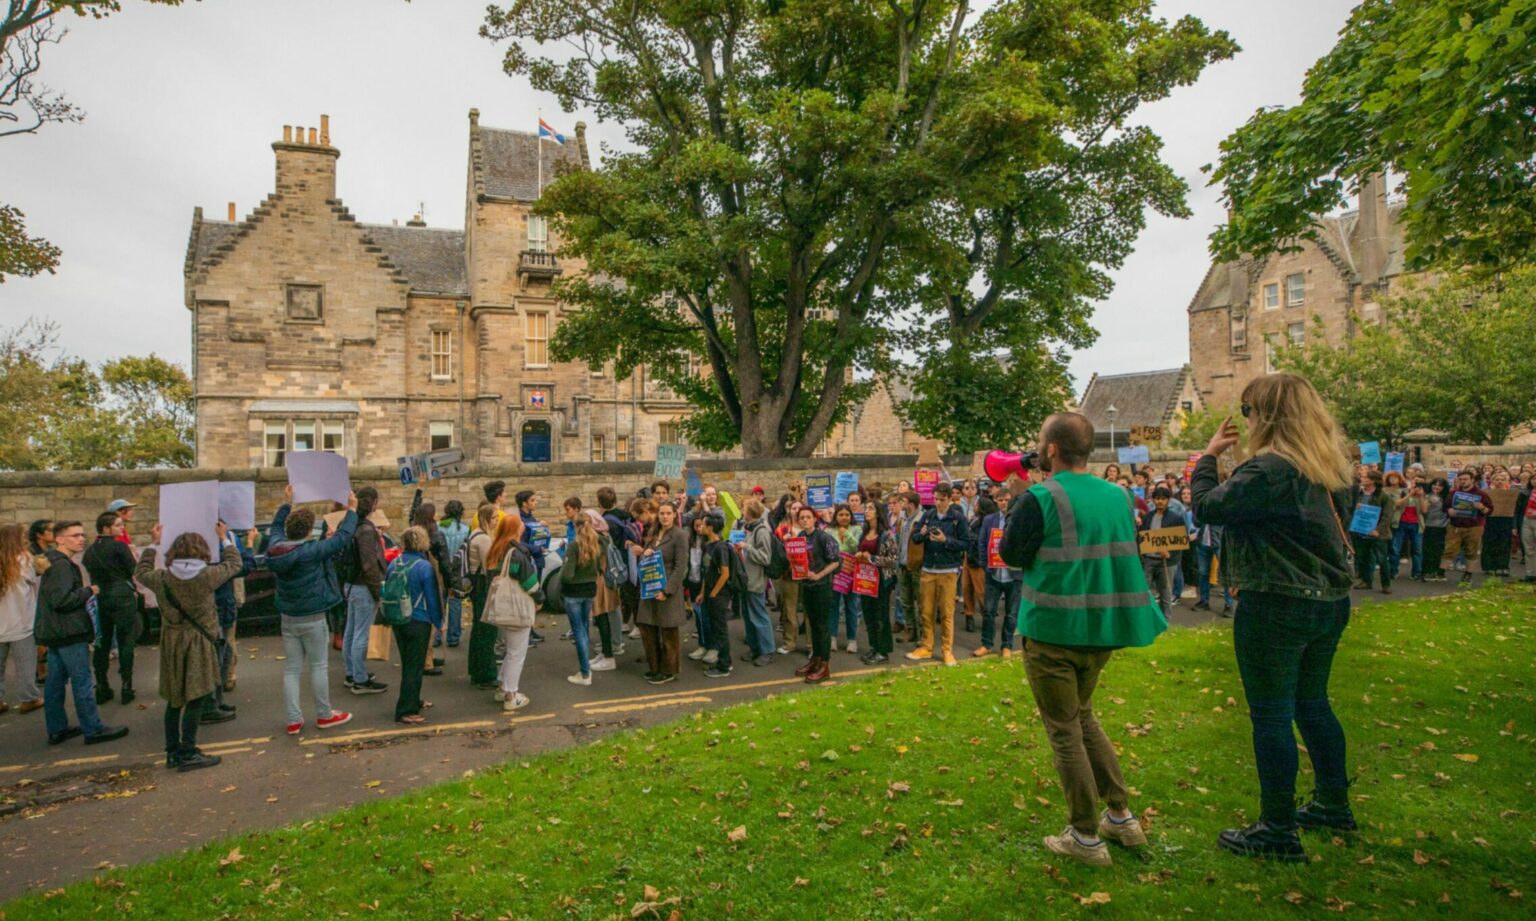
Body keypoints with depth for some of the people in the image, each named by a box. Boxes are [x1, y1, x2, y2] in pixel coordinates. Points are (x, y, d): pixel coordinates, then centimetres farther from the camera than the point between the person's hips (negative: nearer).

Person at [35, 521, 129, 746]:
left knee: (55, 681, 13)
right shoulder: (62, 565, -18)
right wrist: (88, 591, -14)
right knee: (82, 682, -4)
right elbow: (61, 599, -26)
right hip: (69, 633, -10)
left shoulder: (54, 562, 14)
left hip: (55, 632, 10)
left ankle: (57, 730, 21)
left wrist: (83, 592, 10)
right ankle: (93, 730, 1)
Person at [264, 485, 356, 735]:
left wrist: (287, 503, 24)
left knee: (291, 668, 9)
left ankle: (293, 720, 12)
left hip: (287, 618, 6)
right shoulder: (311, 551, -21)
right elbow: (342, 538, -17)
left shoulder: (275, 549, -4)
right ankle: (324, 715, 16)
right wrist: (352, 510, -6)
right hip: (312, 618, -6)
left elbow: (276, 528, 16)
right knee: (319, 666, 6)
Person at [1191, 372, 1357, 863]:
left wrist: (1209, 455, -4)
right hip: (1329, 600, 9)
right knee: (1312, 702, 22)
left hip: (1277, 606, -9)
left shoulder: (1269, 470, -21)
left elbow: (1207, 507, -17)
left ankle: (1277, 831, 9)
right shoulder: (1331, 465, 8)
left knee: (1271, 715, 0)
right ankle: (1333, 803, 37)